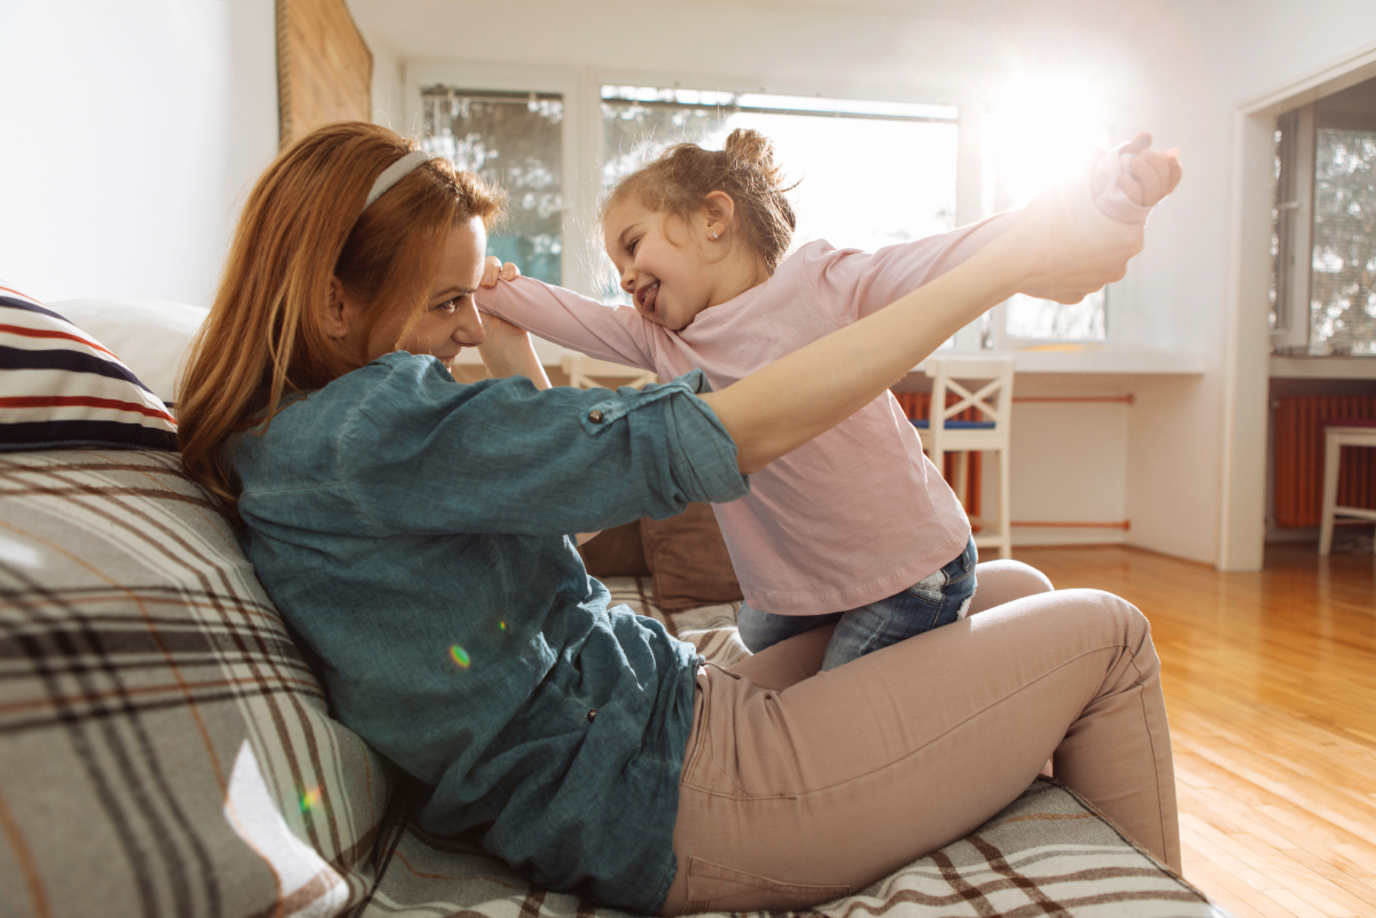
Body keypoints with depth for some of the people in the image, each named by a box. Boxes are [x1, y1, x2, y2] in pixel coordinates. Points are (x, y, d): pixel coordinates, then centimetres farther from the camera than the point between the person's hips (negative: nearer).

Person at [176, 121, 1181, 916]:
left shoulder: (298, 440, 12)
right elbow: (738, 431, -26)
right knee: (1106, 635, 0)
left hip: (681, 705, 10)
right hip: (675, 796, -10)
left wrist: (513, 351, 9)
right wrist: (1011, 260, -18)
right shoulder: (359, 431, -21)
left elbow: (562, 497, 19)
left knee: (1014, 588, 17)